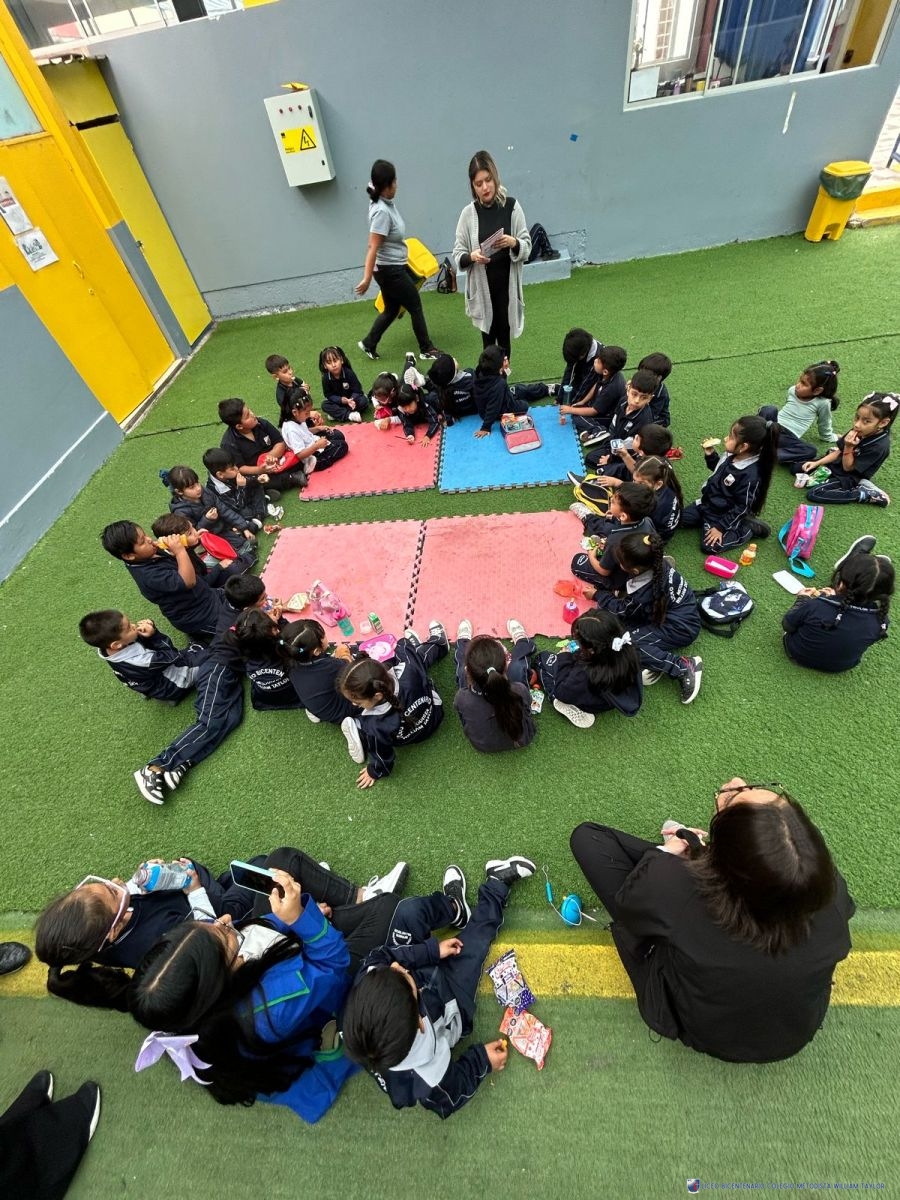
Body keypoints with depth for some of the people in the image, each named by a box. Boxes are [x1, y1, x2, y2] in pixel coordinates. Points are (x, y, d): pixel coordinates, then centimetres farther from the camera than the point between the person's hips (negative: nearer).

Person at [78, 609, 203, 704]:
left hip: (160, 677, 8)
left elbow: (150, 644, -5)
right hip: (175, 686, -8)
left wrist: (149, 635, -26)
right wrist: (154, 634, -29)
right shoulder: (139, 662, -40)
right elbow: (170, 656, -26)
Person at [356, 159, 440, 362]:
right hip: (390, 270, -9)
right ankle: (427, 349, 16)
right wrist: (367, 279, -29)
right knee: (416, 307, 3)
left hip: (395, 267, 9)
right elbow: (373, 247, -27)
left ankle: (369, 344, 25)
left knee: (391, 310, 18)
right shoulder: (382, 211, -23)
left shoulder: (386, 204, 4)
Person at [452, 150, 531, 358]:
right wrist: (471, 257, -21)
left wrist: (513, 243, -20)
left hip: (507, 284, 0)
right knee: (488, 338, 4)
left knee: (504, 336, 5)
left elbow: (527, 246, 1)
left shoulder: (512, 206, -2)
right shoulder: (468, 213, -2)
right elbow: (457, 256, 0)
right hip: (481, 286, 0)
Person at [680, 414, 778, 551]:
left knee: (710, 546, -14)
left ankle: (749, 528, 2)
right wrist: (710, 454, -5)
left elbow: (741, 508, -25)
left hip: (724, 514, -8)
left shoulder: (751, 475, -32)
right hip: (708, 503, 8)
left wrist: (720, 527, -22)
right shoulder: (731, 454, -10)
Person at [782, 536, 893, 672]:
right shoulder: (880, 621, -27)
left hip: (797, 654, -2)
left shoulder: (815, 607, -39)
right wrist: (835, 599, 1)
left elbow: (787, 625, -19)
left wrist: (802, 600, -3)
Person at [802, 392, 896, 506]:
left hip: (849, 478, -7)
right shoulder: (860, 431, -7)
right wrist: (816, 463, -5)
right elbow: (839, 451, 5)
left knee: (813, 494, -27)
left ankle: (865, 495, -14)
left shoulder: (879, 446, -27)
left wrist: (849, 447, -32)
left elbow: (848, 468, -20)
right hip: (835, 464, 8)